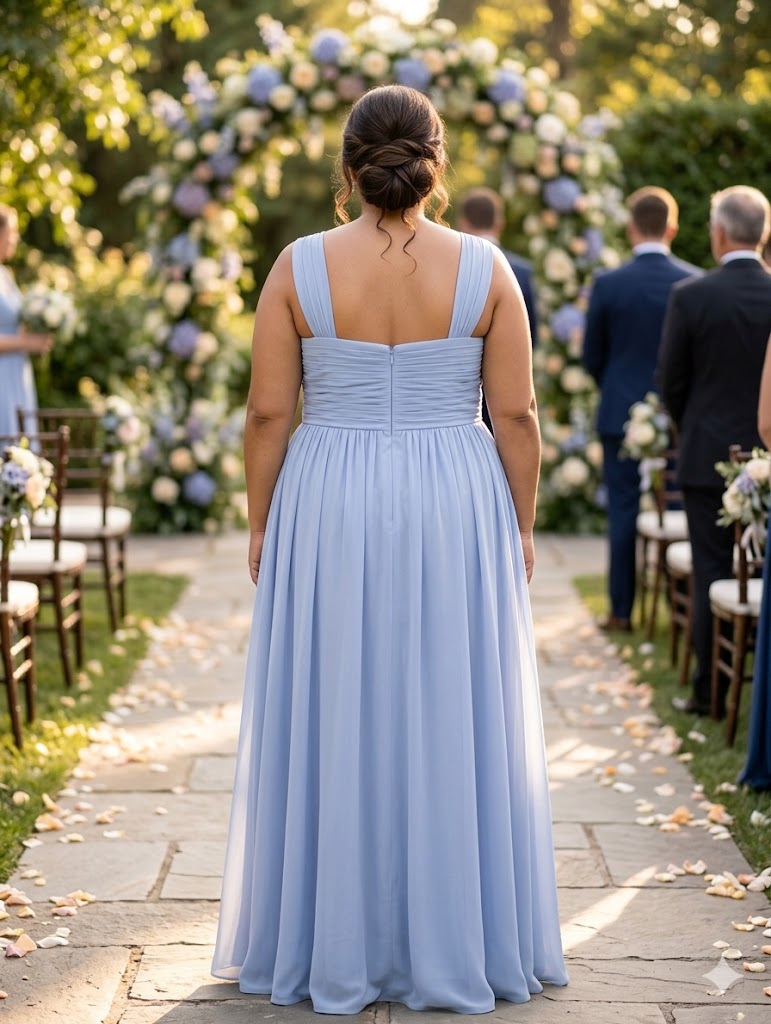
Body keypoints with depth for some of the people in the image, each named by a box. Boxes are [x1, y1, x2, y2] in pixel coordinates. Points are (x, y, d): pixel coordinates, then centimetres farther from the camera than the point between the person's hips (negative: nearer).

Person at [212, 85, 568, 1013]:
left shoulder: (299, 267, -5)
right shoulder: (484, 269, -4)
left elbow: (267, 412, -5)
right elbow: (516, 414, -4)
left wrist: (260, 524, 6)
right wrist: (521, 526, 7)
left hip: (330, 516, 0)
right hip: (455, 514, 0)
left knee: (331, 724, 9)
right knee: (455, 722, 9)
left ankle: (332, 948, 18)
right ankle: (453, 947, 18)